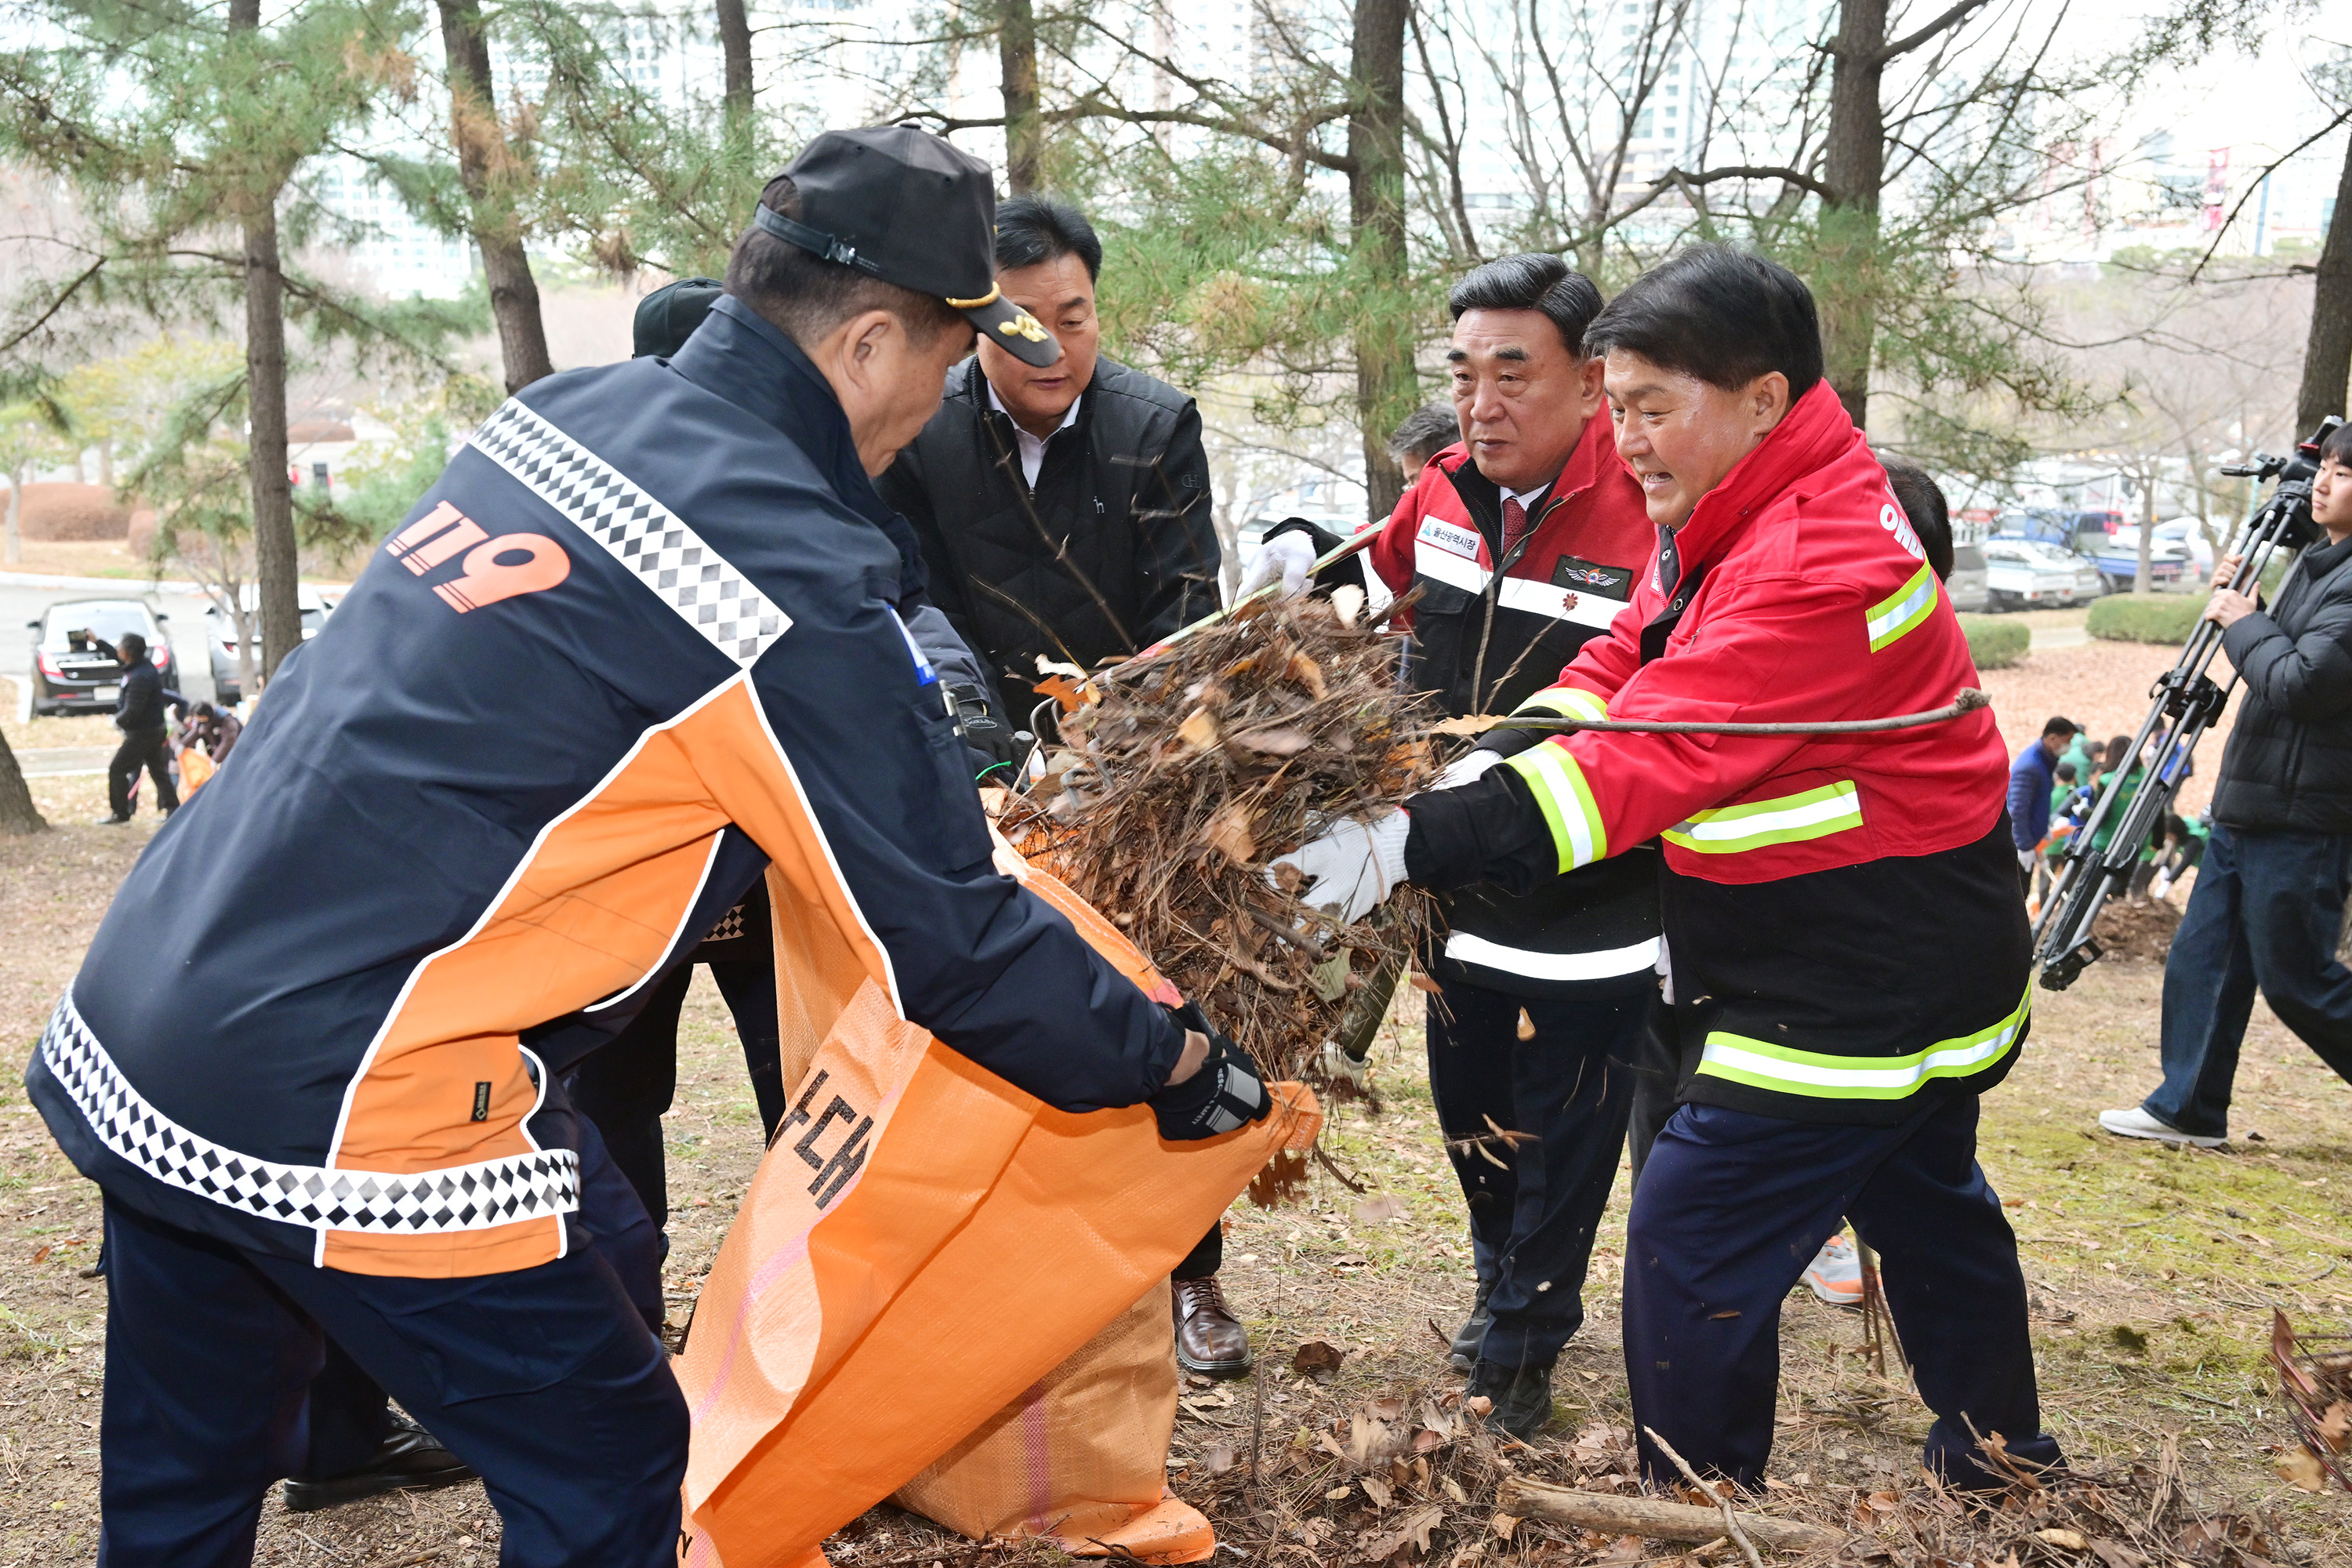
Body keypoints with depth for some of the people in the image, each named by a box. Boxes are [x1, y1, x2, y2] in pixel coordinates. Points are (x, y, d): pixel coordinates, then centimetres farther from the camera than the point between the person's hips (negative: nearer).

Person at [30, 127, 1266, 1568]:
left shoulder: (570, 408, 6)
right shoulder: (796, 585, -16)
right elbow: (951, 947, -10)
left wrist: (915, 745, 31)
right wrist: (1172, 1058, 6)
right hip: (343, 1116, -8)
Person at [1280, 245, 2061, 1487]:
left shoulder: (1817, 567, -28)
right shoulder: (1731, 520, 5)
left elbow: (1645, 761, -35)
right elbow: (1618, 673, 2)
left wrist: (1415, 844, -38)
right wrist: (1460, 782, -14)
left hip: (1854, 997, -11)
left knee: (1690, 1253, -7)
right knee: (1925, 1208, 28)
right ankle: (2000, 1465, 50)